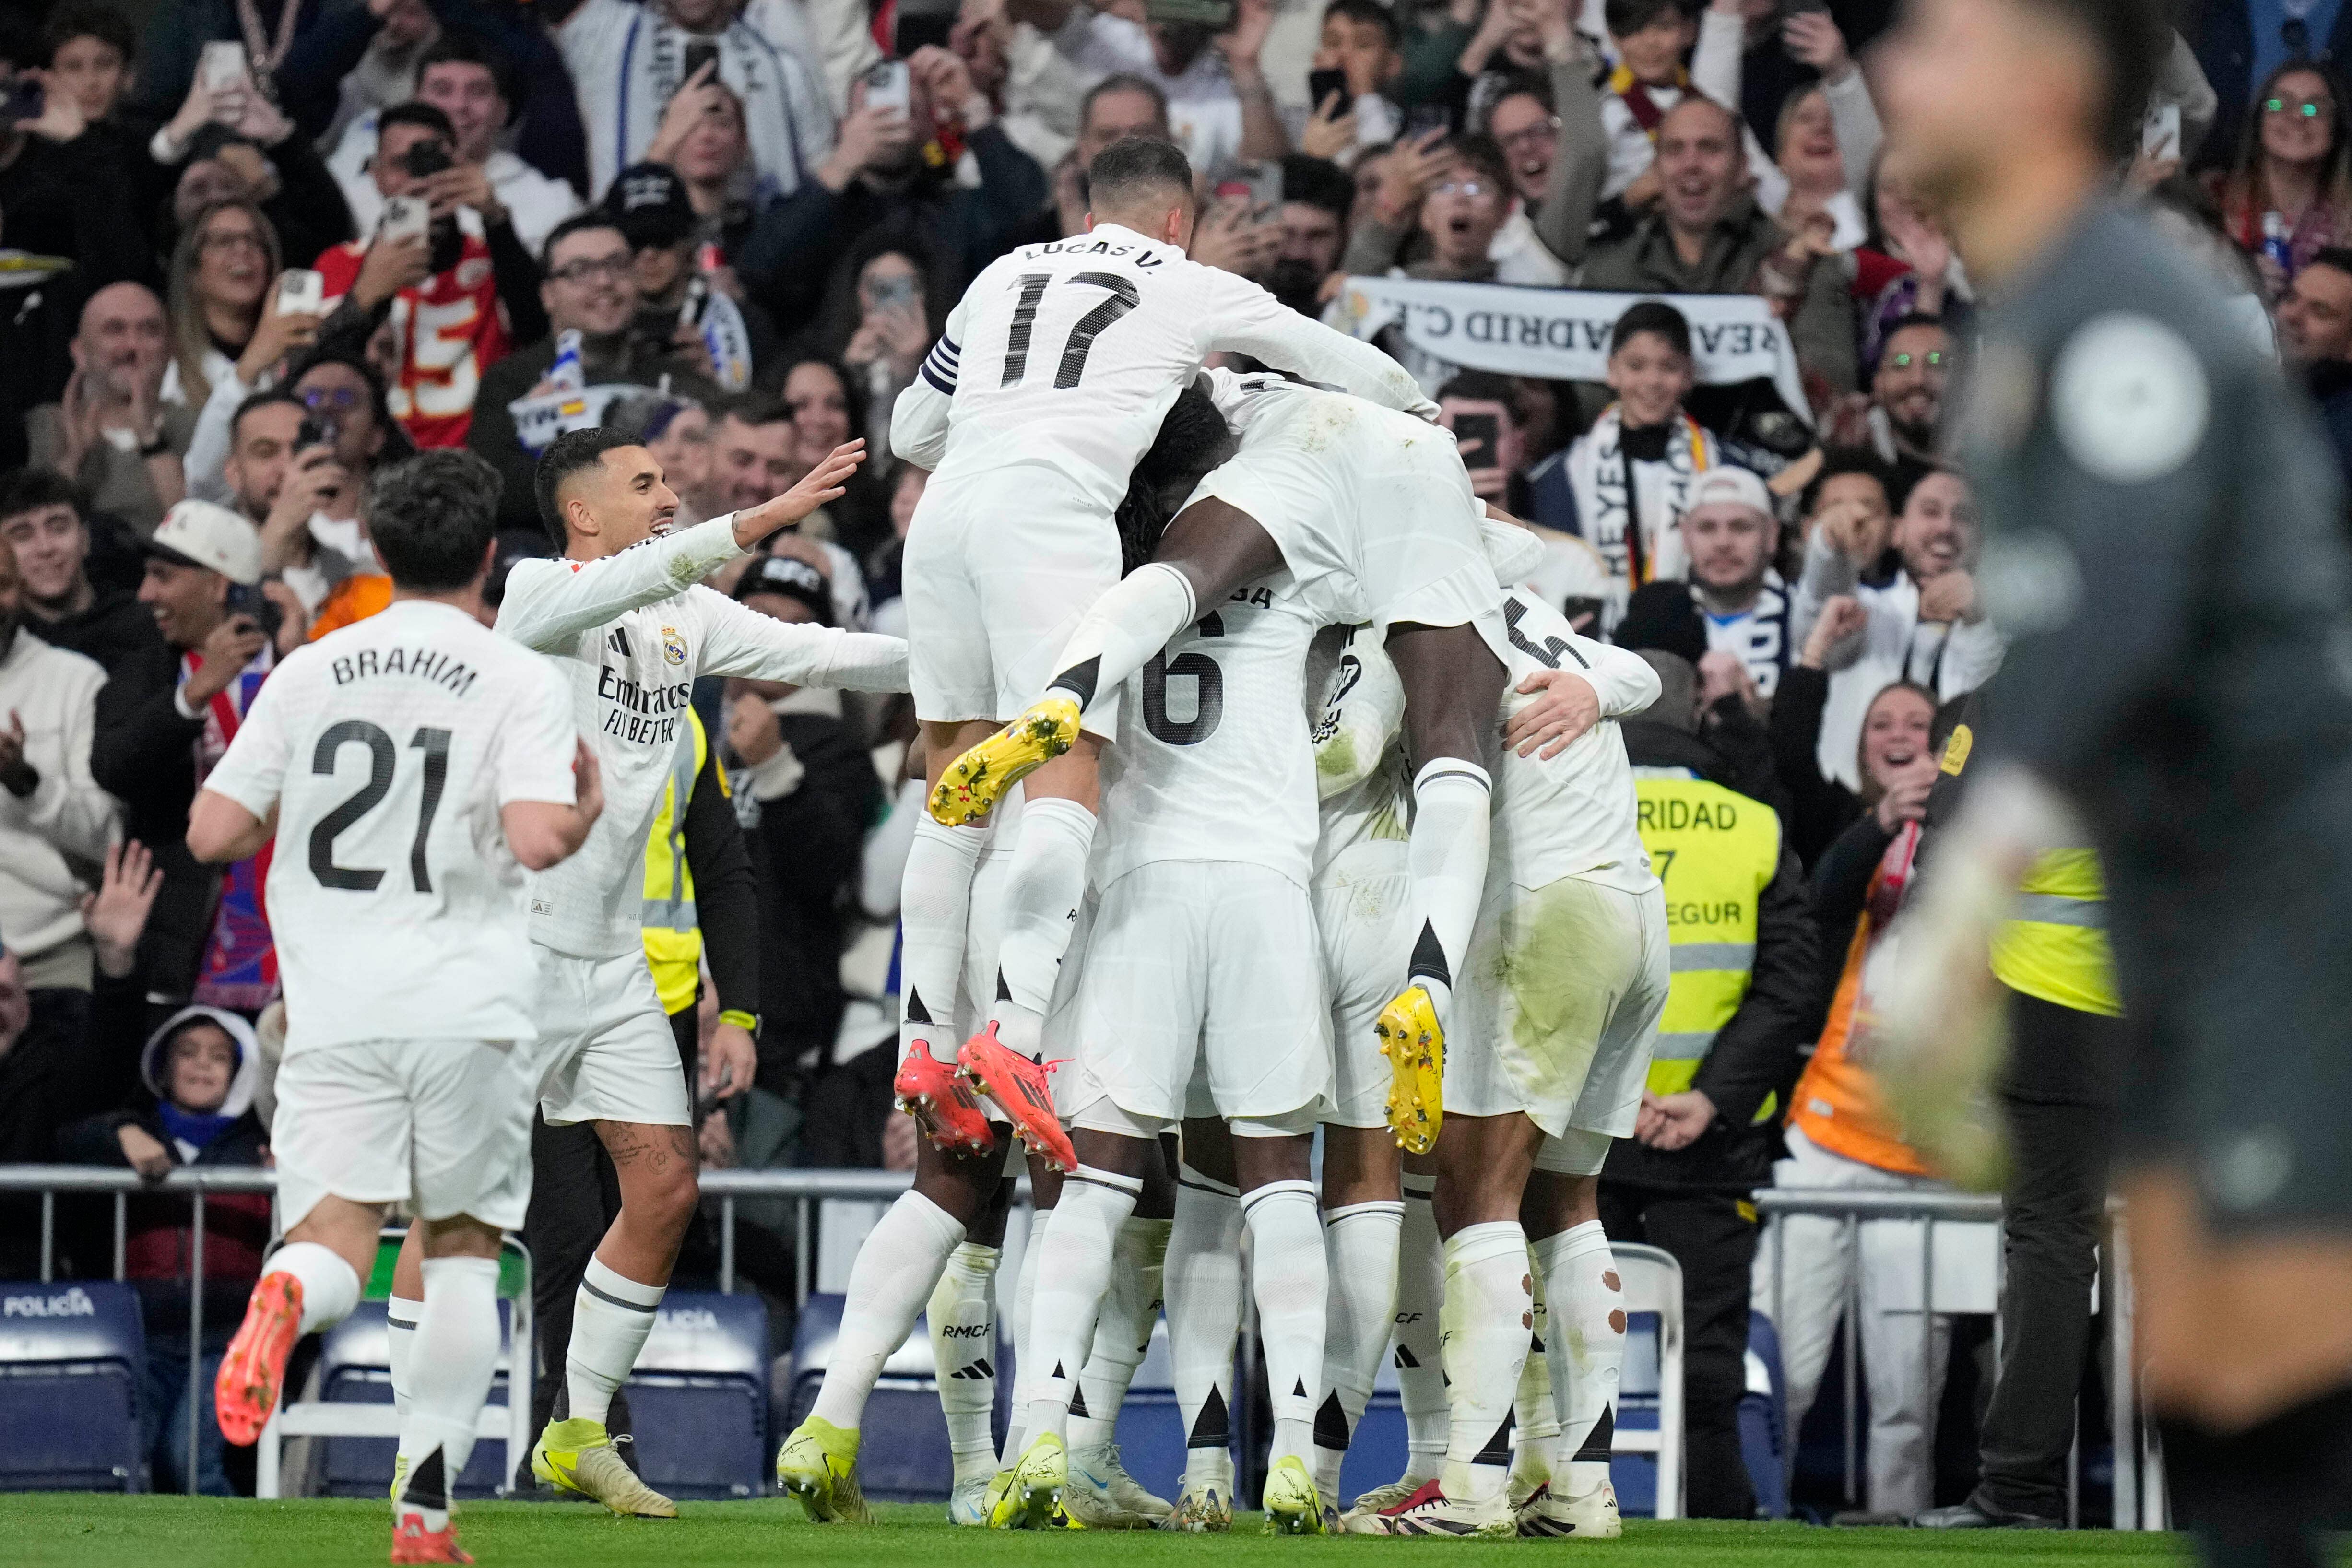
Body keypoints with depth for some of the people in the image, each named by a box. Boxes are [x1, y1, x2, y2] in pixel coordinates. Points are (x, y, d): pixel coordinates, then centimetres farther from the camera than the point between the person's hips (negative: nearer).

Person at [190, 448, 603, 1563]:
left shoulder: (309, 673, 7)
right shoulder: (519, 682, -2)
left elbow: (213, 832, 6)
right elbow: (535, 841, -15)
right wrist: (586, 813, 6)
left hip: (333, 1011, 1)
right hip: (469, 1010, -1)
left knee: (335, 1237, -1)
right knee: (462, 1249, 13)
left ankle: (290, 1292, -39)